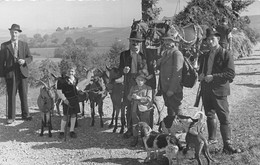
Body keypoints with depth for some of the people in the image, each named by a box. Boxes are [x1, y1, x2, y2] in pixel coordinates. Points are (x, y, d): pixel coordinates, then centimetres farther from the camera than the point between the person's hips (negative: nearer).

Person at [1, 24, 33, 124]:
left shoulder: (24, 45, 9)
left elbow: (30, 58, 8)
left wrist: (24, 61, -15)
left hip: (23, 73, 1)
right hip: (10, 74, -1)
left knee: (24, 95, 6)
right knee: (11, 96, 0)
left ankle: (25, 115, 17)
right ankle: (11, 117, 8)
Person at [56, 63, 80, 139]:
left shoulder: (75, 79, 8)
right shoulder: (62, 80, -13)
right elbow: (59, 91, -13)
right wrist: (64, 99, -17)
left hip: (75, 99, 6)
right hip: (67, 100, -6)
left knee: (74, 115, 9)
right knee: (65, 116, -3)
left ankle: (72, 131, 20)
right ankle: (62, 131, 12)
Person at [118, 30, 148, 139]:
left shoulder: (144, 55, 3)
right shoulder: (124, 54, 8)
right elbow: (120, 70, 7)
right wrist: (123, 70, -15)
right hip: (128, 86, 2)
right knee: (129, 108, 6)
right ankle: (130, 129, 17)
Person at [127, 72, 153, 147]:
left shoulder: (148, 88, -4)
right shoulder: (133, 88, 10)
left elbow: (149, 98, -14)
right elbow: (128, 97, 11)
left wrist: (139, 98, -23)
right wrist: (132, 97, -13)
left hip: (144, 109, -4)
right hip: (135, 109, 4)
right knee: (135, 124, 8)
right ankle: (135, 138, 21)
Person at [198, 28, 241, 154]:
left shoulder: (226, 54, -4)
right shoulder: (206, 56, 16)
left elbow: (231, 74, -10)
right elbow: (201, 70, 25)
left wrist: (213, 77, -18)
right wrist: (201, 75, 0)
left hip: (219, 91, -6)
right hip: (206, 91, 6)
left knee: (224, 118, -7)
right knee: (210, 116, 16)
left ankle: (227, 145, -6)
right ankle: (212, 138, 31)